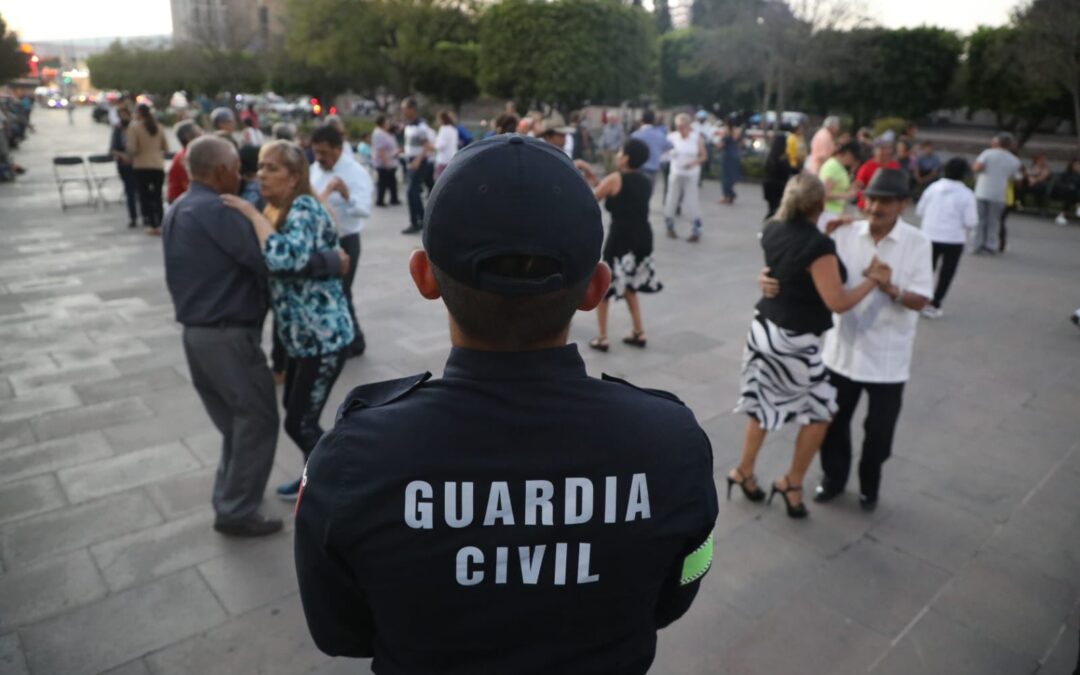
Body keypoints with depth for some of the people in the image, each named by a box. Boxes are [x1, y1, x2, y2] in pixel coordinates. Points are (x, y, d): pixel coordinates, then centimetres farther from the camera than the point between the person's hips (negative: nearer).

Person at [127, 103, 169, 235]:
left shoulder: (134, 126, -7)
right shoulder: (158, 126, 4)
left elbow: (132, 148, -13)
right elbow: (166, 148, 8)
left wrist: (133, 154, 8)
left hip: (141, 166, -3)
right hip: (158, 165, 3)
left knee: (144, 195, 3)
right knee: (157, 196, 9)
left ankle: (151, 224, -2)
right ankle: (160, 224, 4)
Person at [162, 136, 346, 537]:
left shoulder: (178, 211, 13)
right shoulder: (215, 210, -19)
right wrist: (333, 260, -16)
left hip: (196, 332, 10)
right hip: (229, 335, -10)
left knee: (235, 420, 20)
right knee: (257, 420, 2)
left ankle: (228, 500, 30)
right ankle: (237, 513, 9)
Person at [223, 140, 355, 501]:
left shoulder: (304, 207, -16)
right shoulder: (288, 212, 13)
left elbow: (286, 257, -36)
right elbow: (275, 261, 17)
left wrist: (252, 213, -25)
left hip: (324, 336, -10)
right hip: (303, 335, 10)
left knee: (300, 423, -1)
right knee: (296, 413, 21)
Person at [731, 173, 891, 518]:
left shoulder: (773, 231, 0)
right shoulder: (819, 246, -22)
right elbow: (837, 302, -21)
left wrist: (825, 234, 18)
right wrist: (873, 280, -9)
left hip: (764, 329, 8)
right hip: (793, 342, -7)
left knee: (762, 406, 20)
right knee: (819, 412, 12)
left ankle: (744, 472, 33)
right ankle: (791, 484, 21)